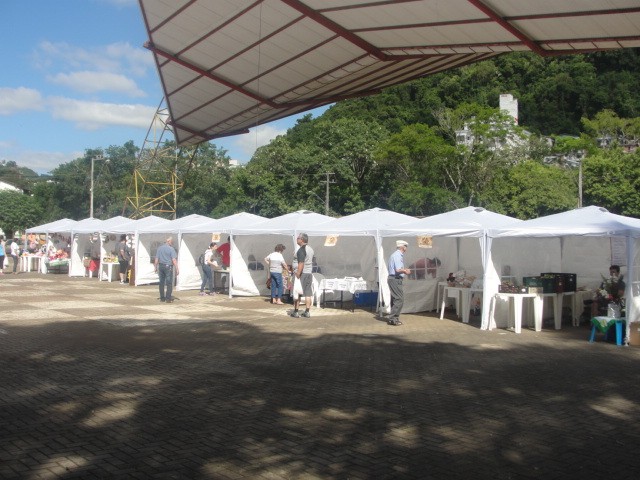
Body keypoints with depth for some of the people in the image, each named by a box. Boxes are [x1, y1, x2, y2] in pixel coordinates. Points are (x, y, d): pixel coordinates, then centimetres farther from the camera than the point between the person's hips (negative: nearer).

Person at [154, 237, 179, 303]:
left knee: (161, 283, 12)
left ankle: (162, 298, 16)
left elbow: (156, 259, 7)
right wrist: (177, 269, -12)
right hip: (168, 266, -5)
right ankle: (168, 298, -3)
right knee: (169, 283, 0)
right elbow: (174, 260, -14)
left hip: (161, 266, 5)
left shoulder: (160, 248, 6)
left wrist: (156, 267, 15)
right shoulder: (171, 249, -9)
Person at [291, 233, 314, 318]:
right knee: (308, 293, 7)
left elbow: (301, 264, -22)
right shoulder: (310, 249, 13)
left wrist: (297, 274, -23)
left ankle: (296, 312, -1)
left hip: (302, 273, -8)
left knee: (297, 293, -1)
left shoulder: (301, 250, -15)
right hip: (309, 273, 8)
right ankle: (307, 312, 8)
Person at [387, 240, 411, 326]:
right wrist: (405, 271, -7)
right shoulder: (398, 255, -15)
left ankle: (393, 318, 18)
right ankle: (392, 318, -9)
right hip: (395, 279, -11)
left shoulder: (395, 254, 18)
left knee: (395, 299, 14)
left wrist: (404, 270, 20)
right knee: (399, 299, -9)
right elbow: (398, 270, -25)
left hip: (392, 279, 11)